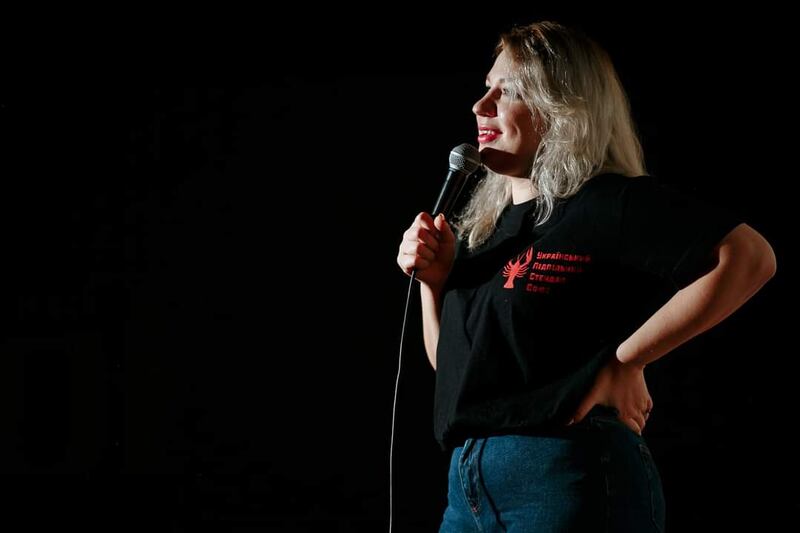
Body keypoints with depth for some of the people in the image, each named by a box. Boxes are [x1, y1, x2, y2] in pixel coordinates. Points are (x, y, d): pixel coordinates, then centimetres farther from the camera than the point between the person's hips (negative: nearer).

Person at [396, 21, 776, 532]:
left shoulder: (609, 203, -8)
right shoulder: (482, 225, 15)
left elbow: (750, 257, -20)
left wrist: (624, 361, -18)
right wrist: (434, 278, 3)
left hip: (567, 476, -7)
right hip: (470, 485, 7)